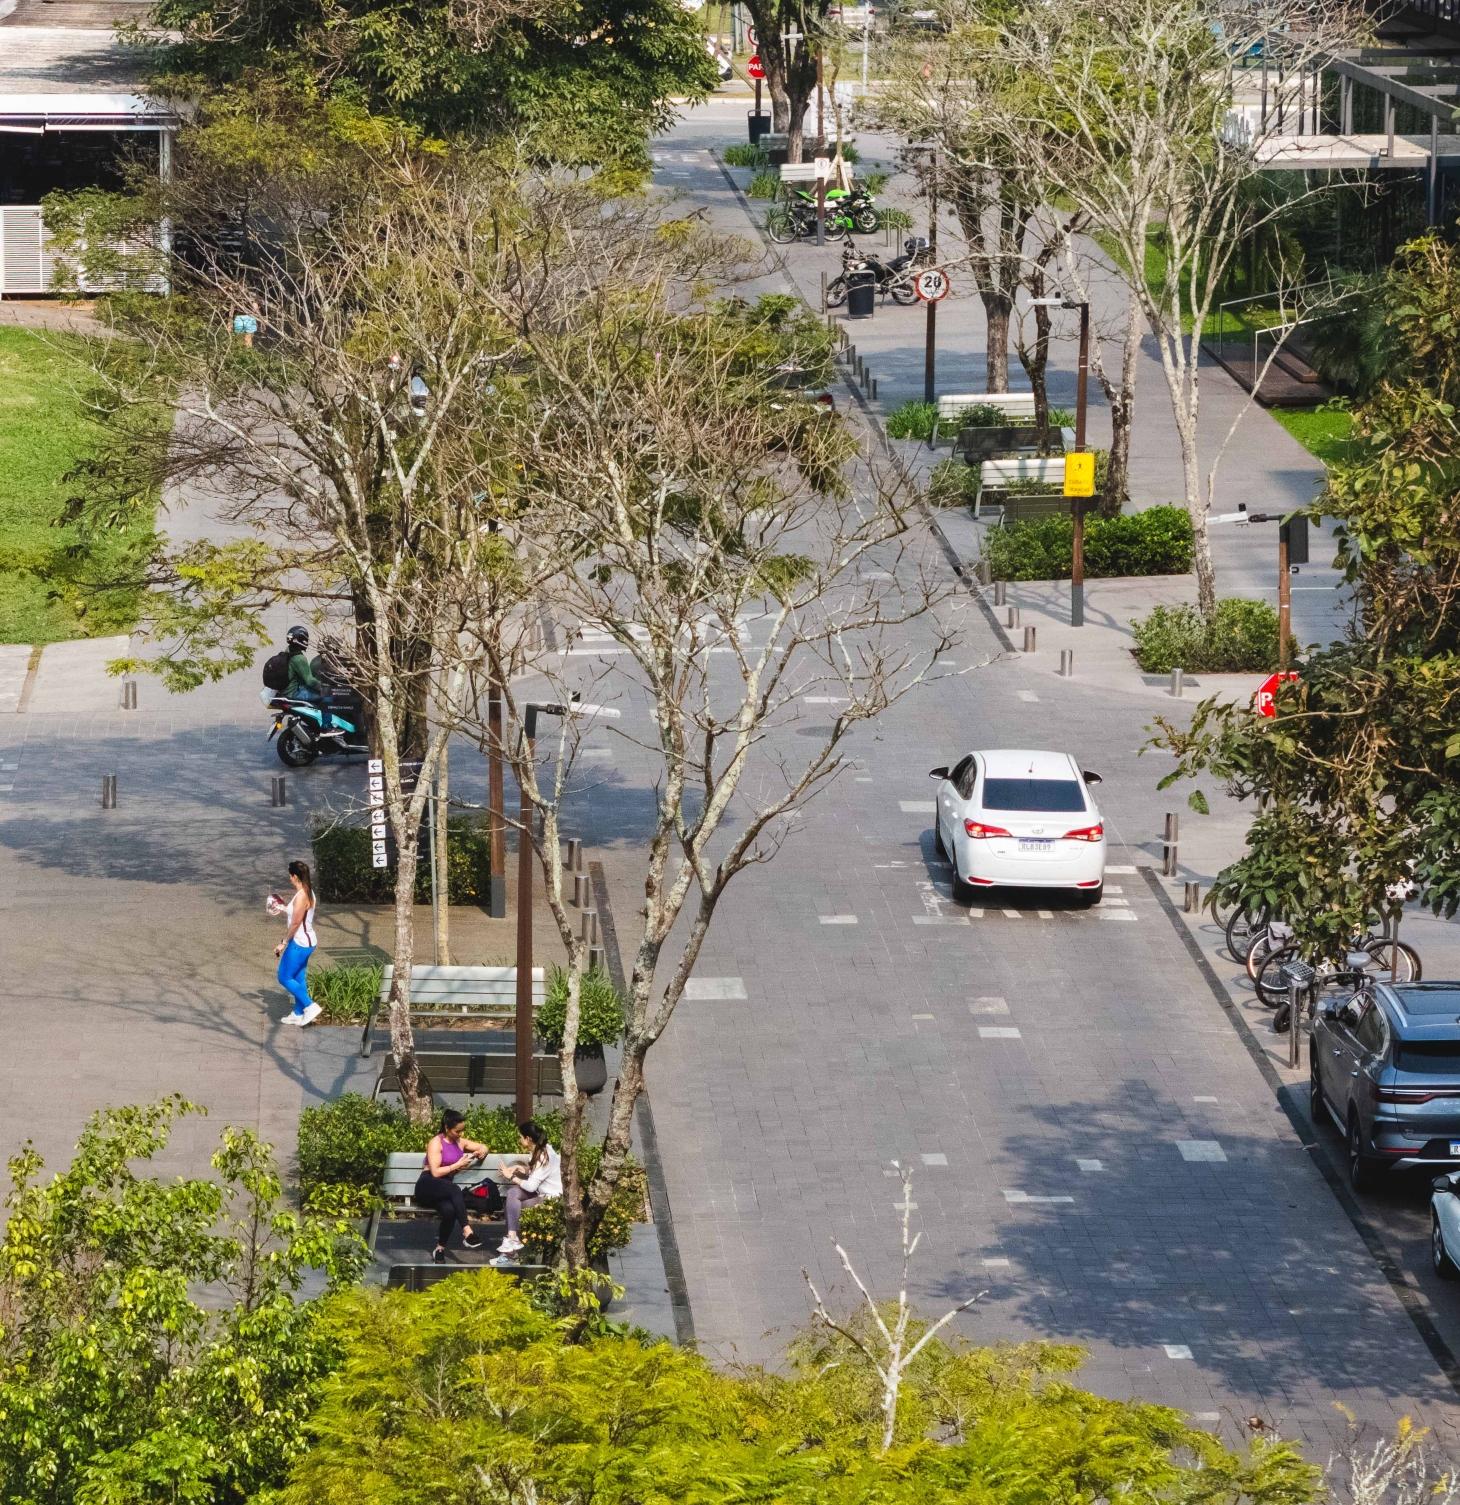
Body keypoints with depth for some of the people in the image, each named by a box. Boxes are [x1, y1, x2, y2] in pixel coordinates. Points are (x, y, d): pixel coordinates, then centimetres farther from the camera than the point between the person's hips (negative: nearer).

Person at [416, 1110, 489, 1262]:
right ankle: (467, 1233, -46)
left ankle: (440, 1249, -18)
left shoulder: (460, 1142, 16)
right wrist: (458, 1165, -8)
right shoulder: (436, 1142, -3)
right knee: (455, 1189, -40)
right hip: (428, 1186, -5)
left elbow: (483, 1147, 31)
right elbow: (435, 1172, -12)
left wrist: (481, 1151, 7)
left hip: (445, 1189, 5)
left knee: (449, 1209, -34)